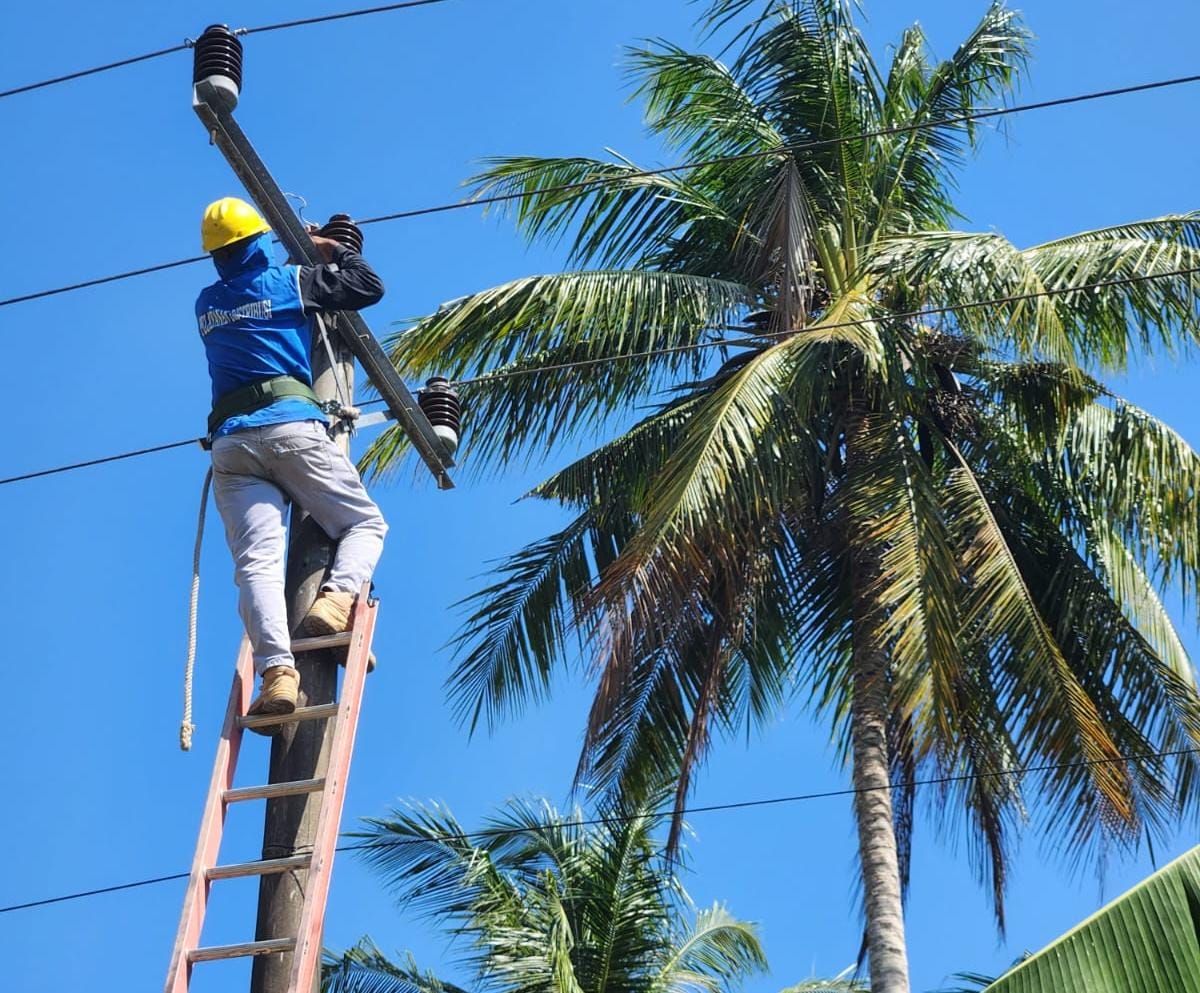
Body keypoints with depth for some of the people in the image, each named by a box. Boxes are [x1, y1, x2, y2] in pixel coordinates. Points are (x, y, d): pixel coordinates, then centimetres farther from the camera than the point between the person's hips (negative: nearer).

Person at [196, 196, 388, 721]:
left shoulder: (206, 304, 24)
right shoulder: (290, 281, 11)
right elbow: (370, 286, 18)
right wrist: (333, 249, 34)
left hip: (230, 443, 3)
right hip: (292, 426, -3)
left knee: (256, 560, -11)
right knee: (365, 523, 9)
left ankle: (276, 669, -31)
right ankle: (336, 596, -20)